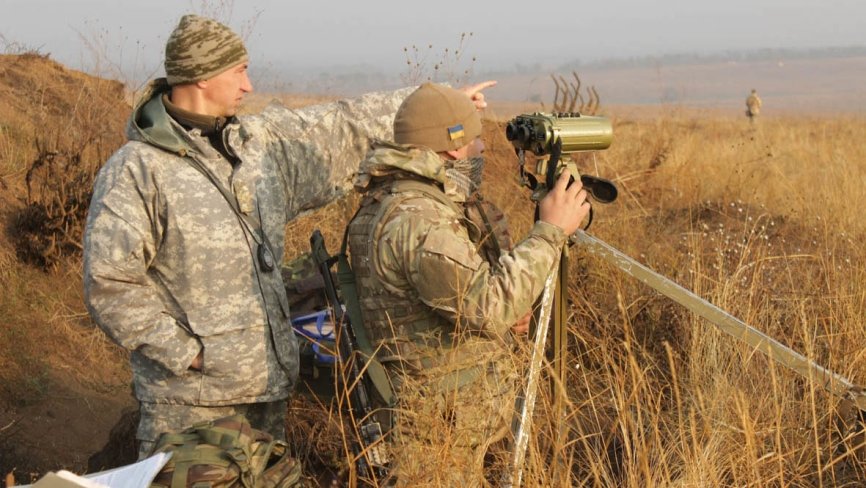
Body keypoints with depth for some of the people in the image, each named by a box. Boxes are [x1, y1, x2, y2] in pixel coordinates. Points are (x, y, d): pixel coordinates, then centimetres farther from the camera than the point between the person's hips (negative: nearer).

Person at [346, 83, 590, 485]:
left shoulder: (419, 199, 8)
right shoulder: (417, 219, -25)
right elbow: (489, 306, -28)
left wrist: (509, 309, 4)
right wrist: (551, 232, -21)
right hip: (440, 421, -10)